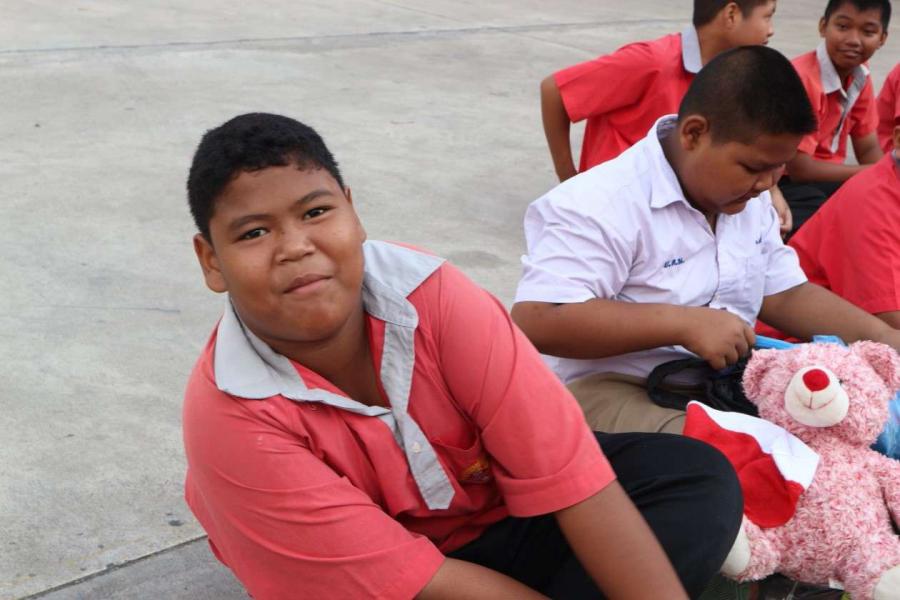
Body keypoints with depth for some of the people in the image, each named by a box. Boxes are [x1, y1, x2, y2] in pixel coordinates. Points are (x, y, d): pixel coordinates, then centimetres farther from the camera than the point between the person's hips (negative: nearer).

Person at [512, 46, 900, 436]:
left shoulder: (748, 198, 10)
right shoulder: (599, 206, -20)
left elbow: (785, 295, 16)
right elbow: (533, 322, -29)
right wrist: (684, 323, -30)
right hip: (609, 389, -8)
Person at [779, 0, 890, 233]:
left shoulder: (860, 79, 4)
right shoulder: (801, 79, -22)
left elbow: (868, 150, 8)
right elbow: (799, 169, -23)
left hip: (825, 180, 8)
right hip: (788, 184, -8)